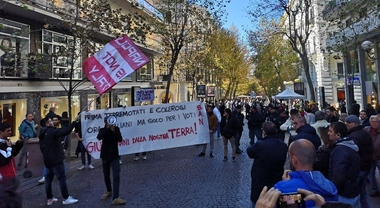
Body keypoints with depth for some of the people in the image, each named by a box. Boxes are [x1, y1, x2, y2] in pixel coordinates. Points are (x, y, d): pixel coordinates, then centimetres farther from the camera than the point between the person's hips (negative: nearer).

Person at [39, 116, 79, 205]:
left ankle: (49, 199, 20)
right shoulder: (52, 131, -16)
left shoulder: (43, 134, 12)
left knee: (48, 179, 12)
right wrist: (75, 121, -30)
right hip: (56, 160, -9)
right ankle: (66, 198, 4)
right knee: (62, 178, -2)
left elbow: (43, 147, 19)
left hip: (48, 160, 9)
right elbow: (65, 131, -31)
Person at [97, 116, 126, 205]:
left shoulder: (116, 129, 0)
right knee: (106, 175, 15)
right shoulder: (103, 130, 0)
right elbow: (99, 137, -22)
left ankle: (115, 198, -12)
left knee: (116, 176, -11)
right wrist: (107, 128, -27)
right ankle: (109, 191, 38)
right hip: (105, 156, 1)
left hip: (114, 156, -1)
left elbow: (120, 139, -13)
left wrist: (113, 131, -24)